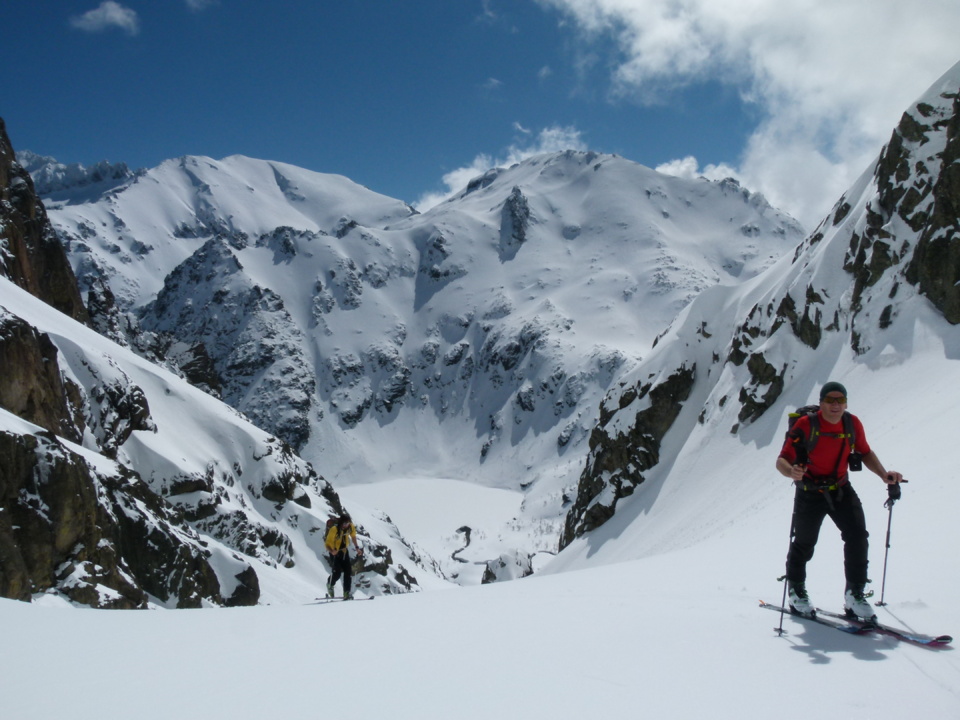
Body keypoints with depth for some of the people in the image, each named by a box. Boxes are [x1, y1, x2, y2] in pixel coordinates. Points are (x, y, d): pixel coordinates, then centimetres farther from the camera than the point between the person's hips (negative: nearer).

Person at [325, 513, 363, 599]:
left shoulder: (351, 526, -12)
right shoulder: (334, 529, -29)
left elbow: (353, 536, 11)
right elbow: (327, 544, -27)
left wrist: (357, 548, 4)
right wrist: (332, 551, -46)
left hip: (344, 551, 5)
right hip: (335, 552, -5)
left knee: (348, 571, -8)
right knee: (337, 572, -14)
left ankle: (347, 593, -5)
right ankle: (330, 585, 19)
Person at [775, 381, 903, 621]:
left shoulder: (853, 424, -4)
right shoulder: (805, 425, -18)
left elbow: (865, 453, 12)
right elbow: (782, 460, -20)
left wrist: (884, 474, -3)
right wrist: (791, 471, -43)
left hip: (841, 490, 3)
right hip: (810, 492, -3)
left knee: (857, 536, -10)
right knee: (804, 543, 7)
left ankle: (855, 594, 4)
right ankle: (796, 591, 31)